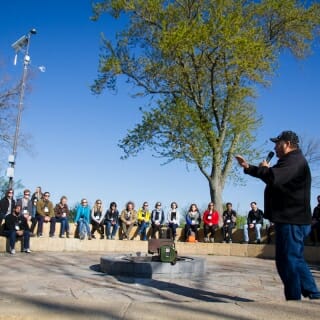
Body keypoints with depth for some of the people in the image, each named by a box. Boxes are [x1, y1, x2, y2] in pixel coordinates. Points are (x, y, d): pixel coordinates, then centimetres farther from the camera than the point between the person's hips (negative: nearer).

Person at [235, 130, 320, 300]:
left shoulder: (294, 160, -15)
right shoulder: (290, 160, 21)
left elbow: (273, 178, -32)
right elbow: (273, 175, 31)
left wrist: (263, 168, -10)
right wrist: (247, 167, 21)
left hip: (291, 220, -11)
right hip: (291, 219, 11)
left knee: (287, 261, -5)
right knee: (295, 260, 17)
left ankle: (294, 298, 2)